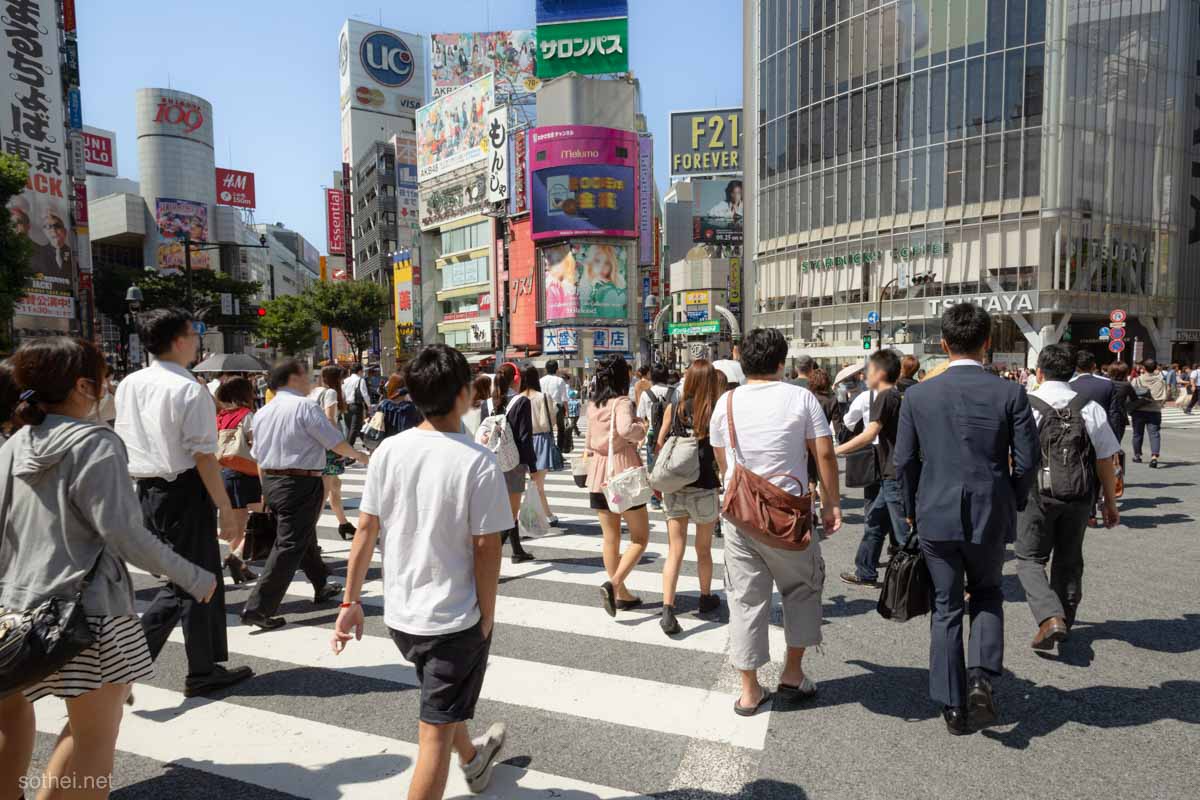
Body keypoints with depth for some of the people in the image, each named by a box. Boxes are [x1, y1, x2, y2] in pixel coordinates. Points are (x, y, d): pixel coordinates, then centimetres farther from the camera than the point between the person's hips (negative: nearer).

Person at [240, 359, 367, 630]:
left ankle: (322, 587, 40)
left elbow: (259, 457, 14)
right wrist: (358, 455, 8)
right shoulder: (304, 406, -14)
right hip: (301, 484, -9)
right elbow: (336, 443, -11)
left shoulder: (263, 412, 9)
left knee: (305, 537, 23)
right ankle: (257, 608, -3)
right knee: (289, 545, -3)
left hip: (271, 482, 9)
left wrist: (267, 490, 22)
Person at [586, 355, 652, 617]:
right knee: (640, 537, 6)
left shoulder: (592, 406, 10)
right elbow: (626, 429, -31)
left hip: (598, 476, 6)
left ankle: (621, 594, 22)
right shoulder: (623, 402, -10)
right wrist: (641, 428, -12)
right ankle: (614, 584, -11)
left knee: (610, 538, 14)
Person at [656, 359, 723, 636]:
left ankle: (667, 610, -7)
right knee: (703, 549, 19)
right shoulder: (717, 413, -10)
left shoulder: (673, 409, -3)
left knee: (675, 550, 5)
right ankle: (706, 598, 38)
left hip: (674, 487, 2)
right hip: (704, 488, -1)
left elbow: (660, 444, 5)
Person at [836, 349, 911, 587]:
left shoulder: (885, 396, -14)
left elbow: (870, 433, -22)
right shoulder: (896, 396, 14)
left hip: (894, 476, -10)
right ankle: (865, 573, 27)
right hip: (892, 475, 10)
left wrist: (836, 450, -18)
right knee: (873, 520, 17)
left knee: (904, 532, -5)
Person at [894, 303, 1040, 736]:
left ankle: (953, 707, 19)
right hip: (990, 517, 0)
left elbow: (904, 462, -2)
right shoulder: (1010, 394, -7)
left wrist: (913, 510, 12)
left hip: (936, 517, 0)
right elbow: (1027, 461, -5)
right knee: (987, 595, 24)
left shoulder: (917, 395, -6)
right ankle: (982, 677, 5)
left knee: (946, 608, 12)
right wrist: (1011, 504, 13)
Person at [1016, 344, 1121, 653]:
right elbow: (1107, 460, 1)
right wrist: (1110, 504, 11)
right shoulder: (1090, 408, -2)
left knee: (1030, 559, 10)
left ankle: (1050, 617, -9)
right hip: (1080, 497, 4)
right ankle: (1065, 622, 32)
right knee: (1069, 561, 19)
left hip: (1037, 495, -3)